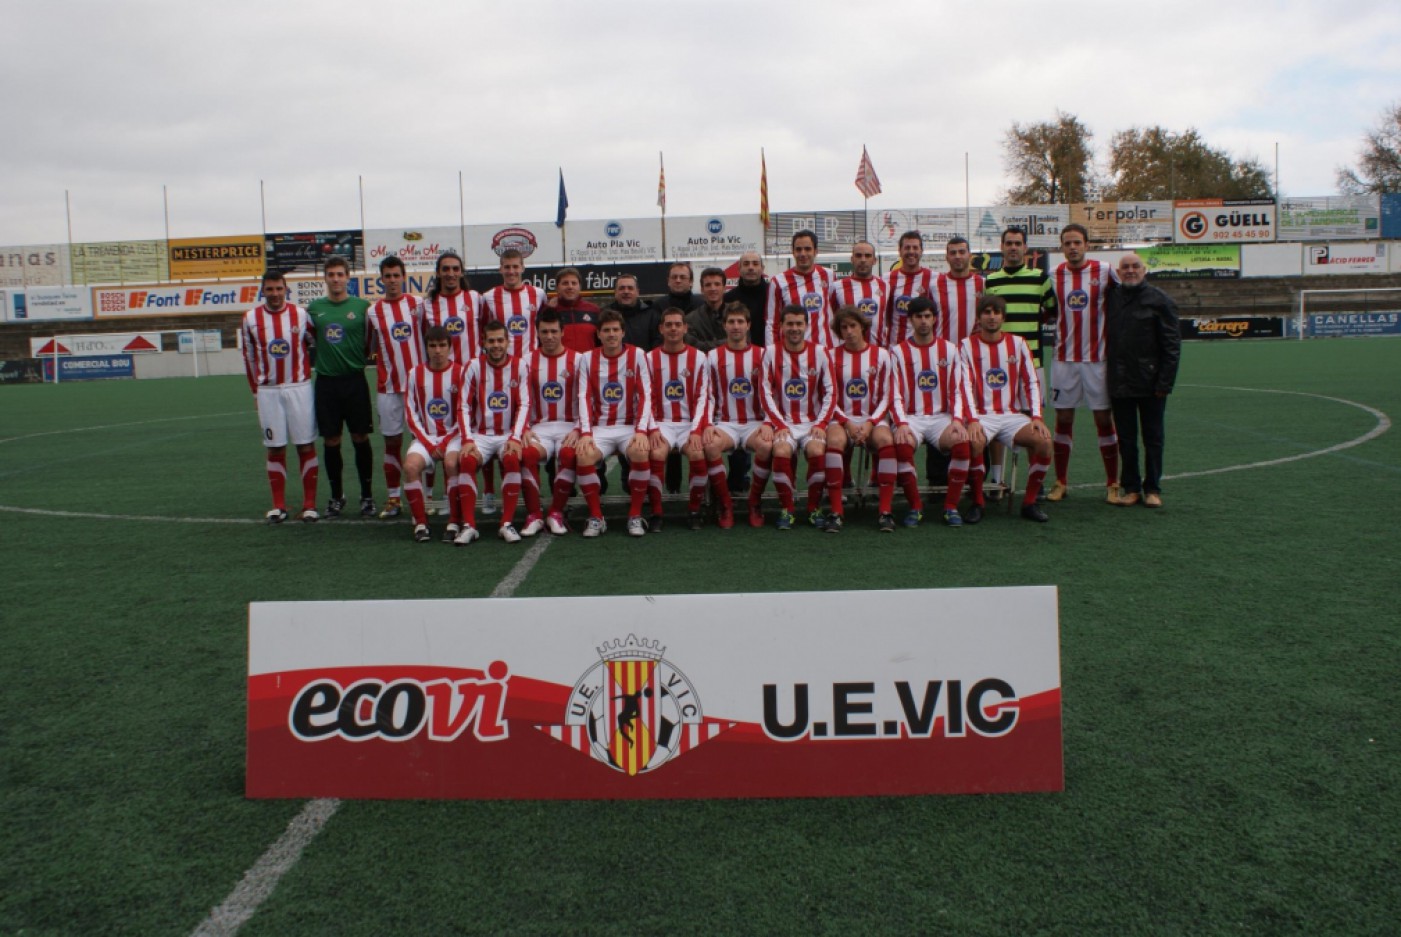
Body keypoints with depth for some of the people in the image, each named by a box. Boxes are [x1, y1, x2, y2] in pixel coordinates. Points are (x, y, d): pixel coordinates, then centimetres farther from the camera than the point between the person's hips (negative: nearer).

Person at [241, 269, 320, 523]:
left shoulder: (301, 314, 0)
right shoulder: (251, 318, 3)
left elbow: (313, 345, 12)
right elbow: (249, 357, 10)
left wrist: (304, 372, 9)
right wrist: (256, 391, 12)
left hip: (299, 388, -1)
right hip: (268, 392, 1)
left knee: (306, 445, 0)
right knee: (275, 448, 5)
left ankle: (309, 505, 7)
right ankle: (278, 506, 13)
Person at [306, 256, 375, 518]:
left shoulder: (362, 307, 0)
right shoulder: (314, 308, 6)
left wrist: (364, 358, -6)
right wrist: (316, 362, 4)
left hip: (354, 380, -2)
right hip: (326, 382, 2)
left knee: (360, 438, 3)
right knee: (330, 441, 6)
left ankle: (367, 495, 15)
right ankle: (336, 496, 20)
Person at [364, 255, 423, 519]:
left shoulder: (418, 304, 2)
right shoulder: (373, 312, 5)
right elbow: (368, 348, 13)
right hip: (388, 387, 1)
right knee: (392, 441, 6)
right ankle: (394, 498, 14)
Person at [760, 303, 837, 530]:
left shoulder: (819, 352, 4)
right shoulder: (771, 352, 3)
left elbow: (830, 393, 4)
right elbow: (766, 393, 0)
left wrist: (821, 424, -8)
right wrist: (779, 424, -11)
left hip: (812, 421, 1)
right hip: (782, 421, 0)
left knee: (817, 451, -29)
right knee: (781, 451, -31)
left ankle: (814, 508, -8)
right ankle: (786, 509, -13)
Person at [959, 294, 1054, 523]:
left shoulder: (1017, 343, 10)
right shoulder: (967, 345, 2)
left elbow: (1032, 383, 7)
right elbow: (965, 387, -7)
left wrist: (1036, 417, -7)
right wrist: (973, 420, -22)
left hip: (1012, 415, 3)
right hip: (981, 416, -3)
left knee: (1044, 441, -24)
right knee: (974, 442, -35)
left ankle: (1029, 502, -7)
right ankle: (977, 503, -15)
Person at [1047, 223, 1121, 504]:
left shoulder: (1105, 272, -2)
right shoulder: (1054, 277, 4)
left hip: (1097, 359, -2)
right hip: (1064, 360, 2)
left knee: (1104, 420, 1)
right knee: (1063, 420, 4)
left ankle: (1113, 484, 10)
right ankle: (1060, 483, 14)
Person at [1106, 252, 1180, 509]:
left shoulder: (1159, 300, -3)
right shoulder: (1111, 299, 8)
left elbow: (1172, 345, -6)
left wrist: (1165, 383, -11)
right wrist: (1109, 376, 2)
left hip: (1150, 384, -3)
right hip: (1119, 384, 3)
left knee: (1153, 437, 6)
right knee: (1126, 439, 8)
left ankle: (1153, 489, 15)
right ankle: (1130, 487, 17)